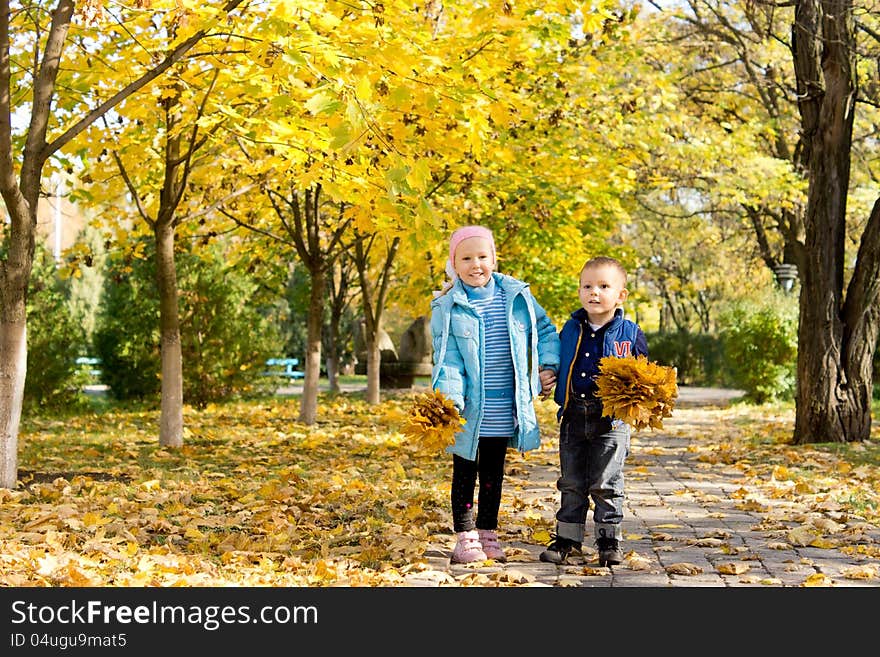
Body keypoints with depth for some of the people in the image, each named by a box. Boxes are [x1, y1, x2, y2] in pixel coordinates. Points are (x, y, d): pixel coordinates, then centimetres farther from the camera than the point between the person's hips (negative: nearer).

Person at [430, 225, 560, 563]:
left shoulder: (517, 295, 1)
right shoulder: (447, 307, -7)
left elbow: (545, 331, 14)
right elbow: (446, 358, -10)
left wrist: (548, 368, 2)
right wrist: (449, 401, -22)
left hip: (505, 412, 3)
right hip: (469, 413, -3)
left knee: (494, 473, 14)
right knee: (465, 473, 7)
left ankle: (487, 533, 25)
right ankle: (465, 537, 16)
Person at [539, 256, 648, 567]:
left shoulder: (630, 333, -1)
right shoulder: (570, 330, 6)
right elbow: (556, 364, 19)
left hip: (612, 421, -3)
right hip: (573, 418, 3)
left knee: (606, 484, 2)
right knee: (571, 484, 10)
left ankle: (609, 541, 14)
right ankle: (566, 538, 20)